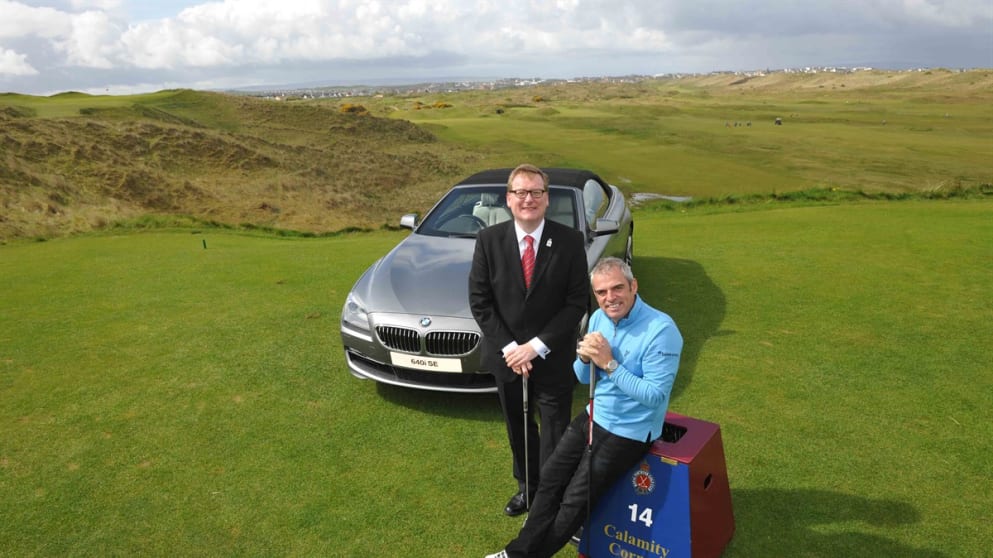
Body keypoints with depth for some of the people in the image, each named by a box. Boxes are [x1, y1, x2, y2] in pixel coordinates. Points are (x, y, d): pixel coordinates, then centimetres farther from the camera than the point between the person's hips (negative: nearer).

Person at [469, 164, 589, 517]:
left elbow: (577, 302, -11)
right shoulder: (488, 240, -8)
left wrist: (537, 347, -17)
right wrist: (509, 347, -13)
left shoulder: (570, 242, -13)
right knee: (518, 428, 20)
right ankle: (527, 486, 43)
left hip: (553, 357, -2)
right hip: (507, 355, 2)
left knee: (555, 432, 10)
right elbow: (479, 300, -6)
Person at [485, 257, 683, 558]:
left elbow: (654, 396, -25)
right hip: (594, 416, 7)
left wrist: (609, 364, -29)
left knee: (576, 499, -5)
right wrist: (585, 357, -17)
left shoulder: (661, 330, -23)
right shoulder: (598, 318, -1)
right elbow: (583, 378, 7)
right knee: (550, 480, 4)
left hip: (629, 431, -7)